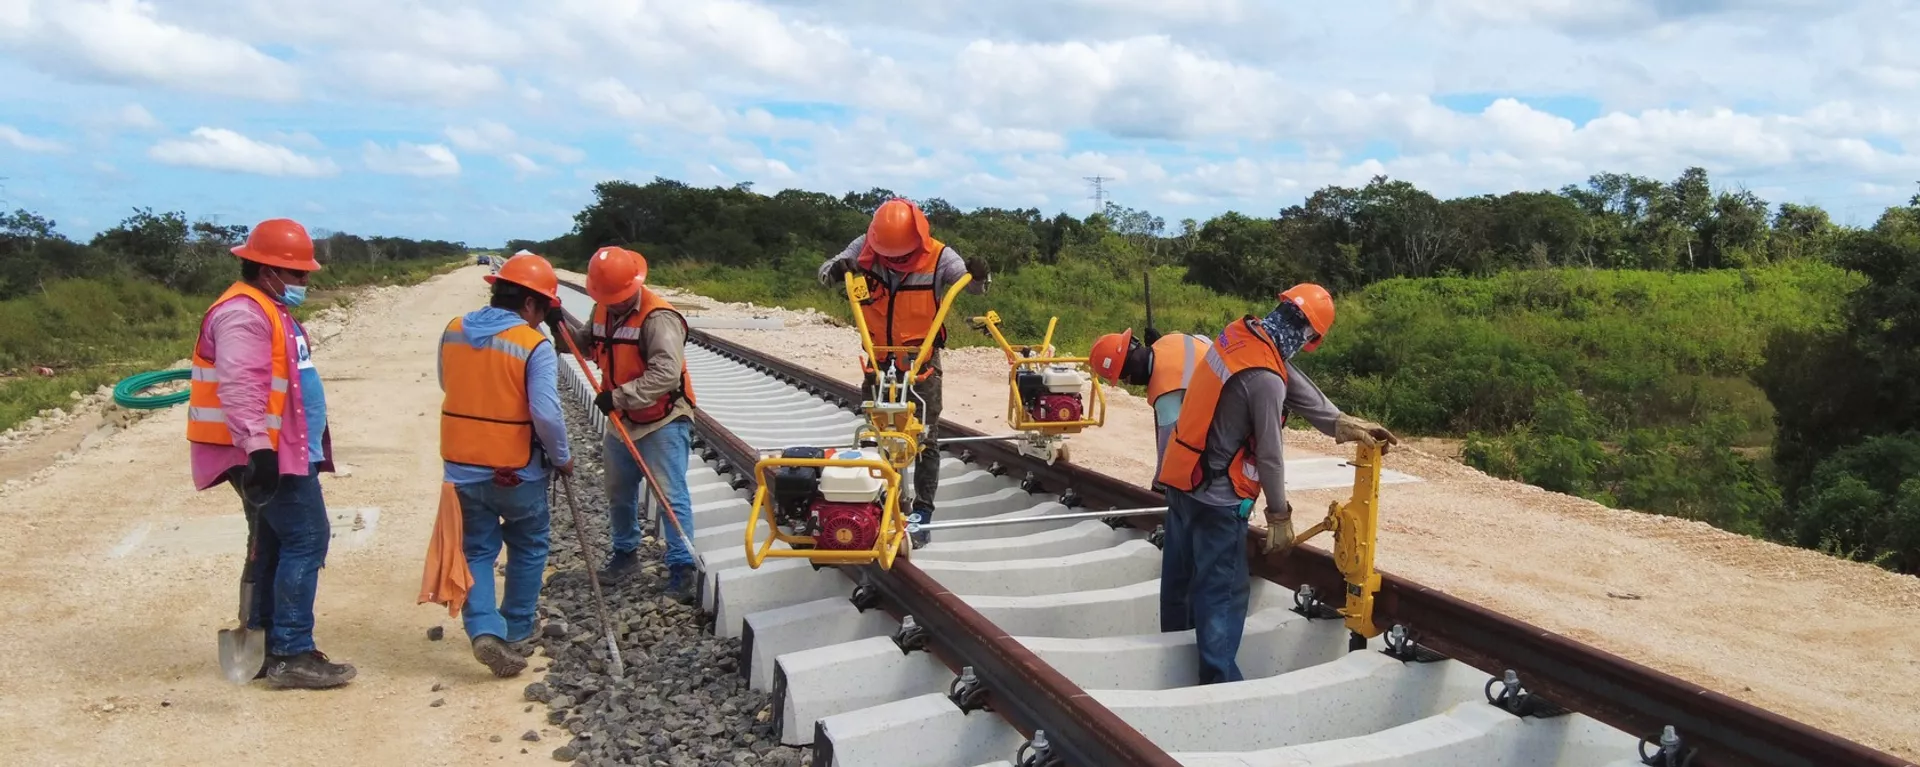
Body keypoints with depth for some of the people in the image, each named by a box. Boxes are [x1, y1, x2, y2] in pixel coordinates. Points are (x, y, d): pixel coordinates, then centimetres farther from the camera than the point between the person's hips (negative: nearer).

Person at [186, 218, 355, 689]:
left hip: (286, 452, 11)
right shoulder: (244, 313, -15)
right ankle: (292, 655, -7)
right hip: (270, 455, -11)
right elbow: (239, 388, -26)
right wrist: (258, 447, -33)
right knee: (306, 540, -10)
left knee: (274, 547, 14)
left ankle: (265, 647, 21)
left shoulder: (269, 310, 20)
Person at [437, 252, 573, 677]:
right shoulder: (535, 346, -18)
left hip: (462, 465, 4)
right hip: (517, 469, -4)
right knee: (528, 547, 17)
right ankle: (517, 628, 26)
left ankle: (485, 629, -4)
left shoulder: (453, 331, 0)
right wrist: (562, 457, -7)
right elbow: (546, 414, -22)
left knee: (476, 550, 13)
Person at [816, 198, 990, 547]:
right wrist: (835, 269, -33)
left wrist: (978, 275, -42)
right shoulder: (865, 248, -10)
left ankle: (922, 511, 6)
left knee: (924, 439, -2)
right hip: (879, 359, 3)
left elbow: (972, 285, -17)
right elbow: (826, 272, -8)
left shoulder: (938, 257, -16)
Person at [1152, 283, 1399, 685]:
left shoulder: (1240, 333, -1)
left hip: (1182, 477, 9)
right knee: (1223, 592, -2)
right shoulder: (1265, 378, -26)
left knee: (1182, 574, 20)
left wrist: (1343, 424, 6)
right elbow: (1269, 454, -18)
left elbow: (1296, 385, 6)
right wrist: (1279, 514, -5)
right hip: (1216, 495, -9)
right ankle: (1219, 680, 1)